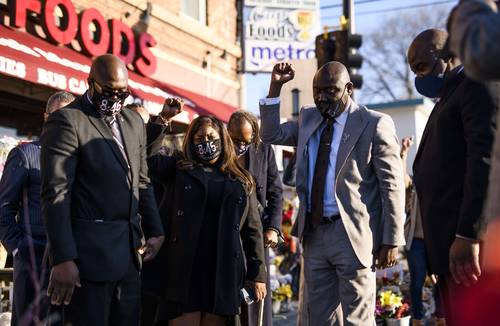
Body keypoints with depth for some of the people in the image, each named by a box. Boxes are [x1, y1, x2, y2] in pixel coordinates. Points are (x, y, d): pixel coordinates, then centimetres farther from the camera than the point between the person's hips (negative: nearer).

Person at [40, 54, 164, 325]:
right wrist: (62, 259, -19)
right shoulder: (66, 121, -8)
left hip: (129, 252, 7)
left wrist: (155, 231, 12)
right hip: (88, 252, -7)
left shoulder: (134, 122, 15)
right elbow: (55, 194, -14)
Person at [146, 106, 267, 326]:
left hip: (224, 273, 1)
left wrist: (257, 274, 7)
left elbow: (253, 230, 11)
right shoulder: (180, 170, 12)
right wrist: (163, 119, 2)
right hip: (185, 271, -1)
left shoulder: (242, 182, 13)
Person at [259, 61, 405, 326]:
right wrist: (275, 87, 10)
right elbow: (271, 135, 22)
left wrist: (391, 241, -11)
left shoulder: (375, 124, -7)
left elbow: (392, 186, -7)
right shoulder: (308, 119, 13)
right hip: (314, 232, 6)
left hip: (352, 234, -6)